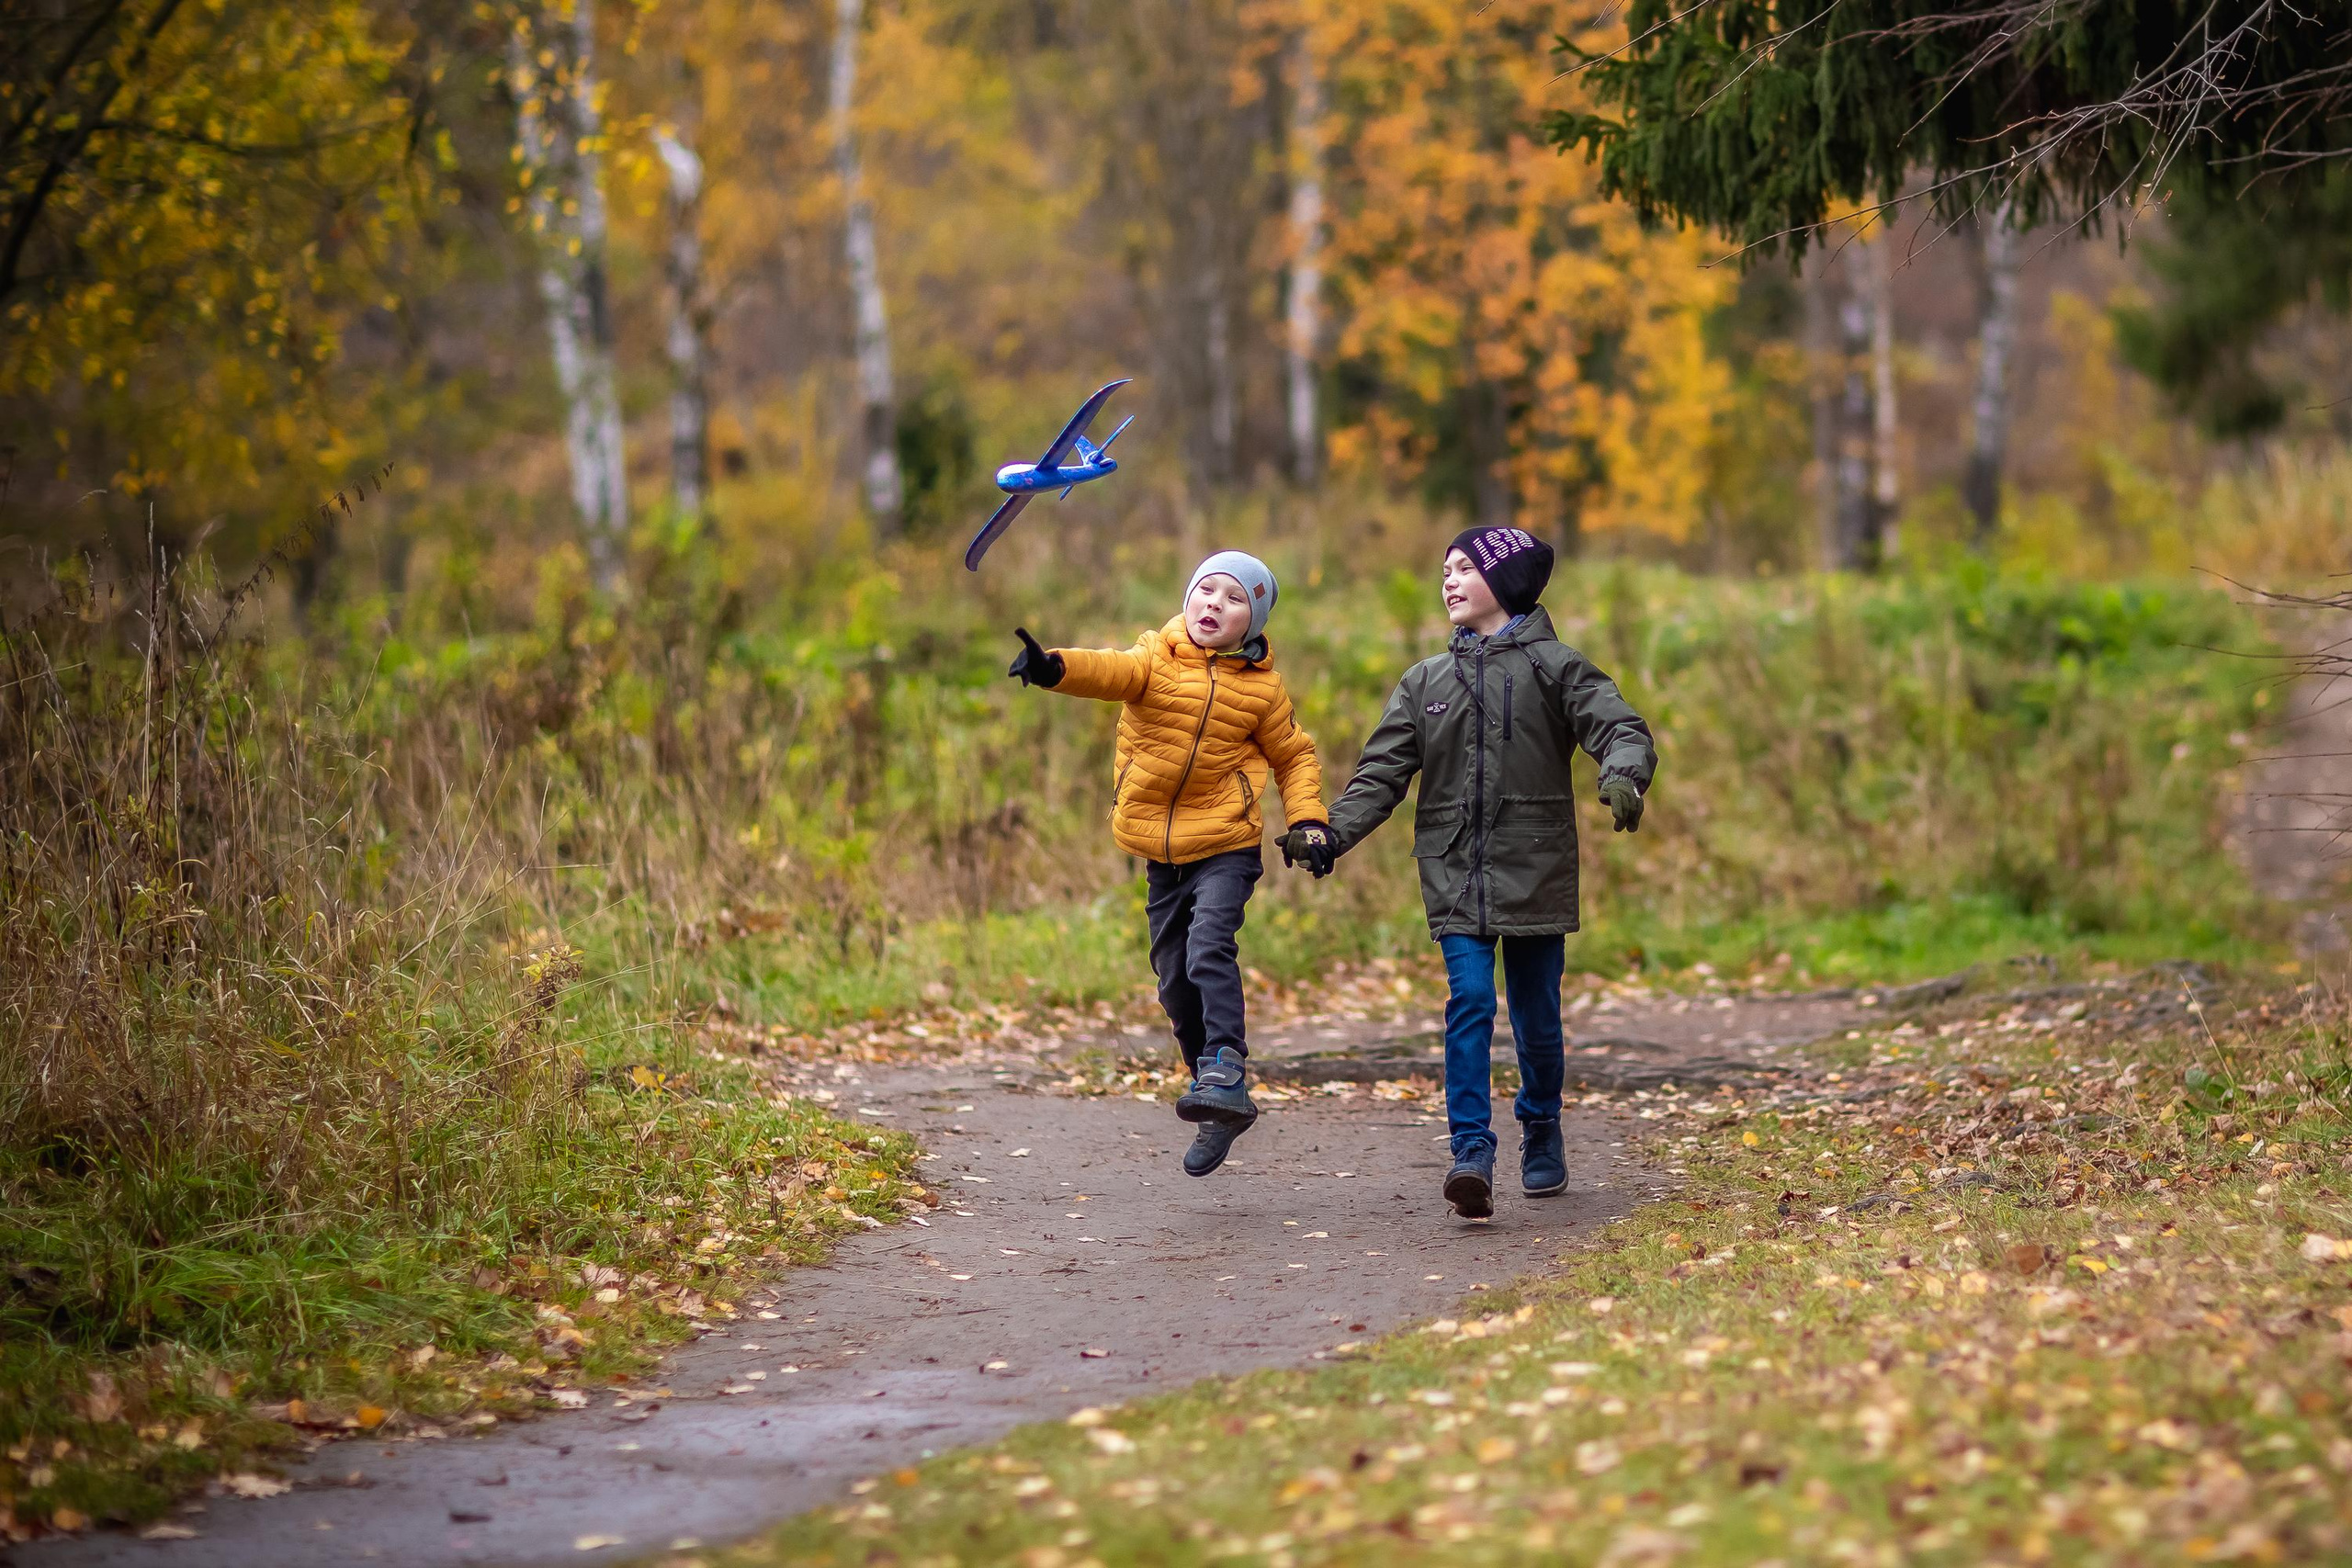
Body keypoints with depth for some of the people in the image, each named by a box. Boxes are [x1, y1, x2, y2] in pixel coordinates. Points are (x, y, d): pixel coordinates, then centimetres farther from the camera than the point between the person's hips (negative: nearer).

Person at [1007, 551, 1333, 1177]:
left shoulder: (1261, 687, -1)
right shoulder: (1157, 658, -2)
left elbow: (1294, 755, 13)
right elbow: (1113, 672, -23)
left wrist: (1308, 820, -4)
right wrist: (1054, 667, -46)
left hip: (1227, 846, -3)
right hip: (1161, 849, 3)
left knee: (1209, 945, -27)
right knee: (1173, 977, 7)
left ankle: (1226, 1073, -27)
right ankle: (1219, 1108, 20)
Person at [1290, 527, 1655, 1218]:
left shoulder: (1554, 666, 2)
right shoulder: (1426, 681, 14)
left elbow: (1620, 727, -10)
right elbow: (1381, 774, 11)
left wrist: (1622, 776, -33)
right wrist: (1332, 836, -4)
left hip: (1534, 869, -2)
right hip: (1456, 874, 2)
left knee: (1536, 1014, 7)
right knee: (1470, 1001, -14)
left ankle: (1541, 1135, 29)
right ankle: (1472, 1153, -19)